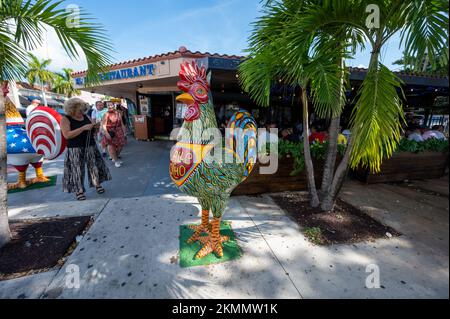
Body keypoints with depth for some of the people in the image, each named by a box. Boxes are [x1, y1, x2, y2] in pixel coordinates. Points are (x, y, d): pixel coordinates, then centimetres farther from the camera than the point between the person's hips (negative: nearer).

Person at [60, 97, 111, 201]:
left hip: (91, 147, 5)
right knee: (77, 170, 0)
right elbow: (67, 135, -18)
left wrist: (94, 128, -6)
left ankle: (97, 184, 24)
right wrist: (83, 128, -23)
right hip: (75, 149, -4)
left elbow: (92, 131, 18)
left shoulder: (86, 117, 9)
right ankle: (79, 190, 10)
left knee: (94, 165, 9)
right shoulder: (65, 119, -5)